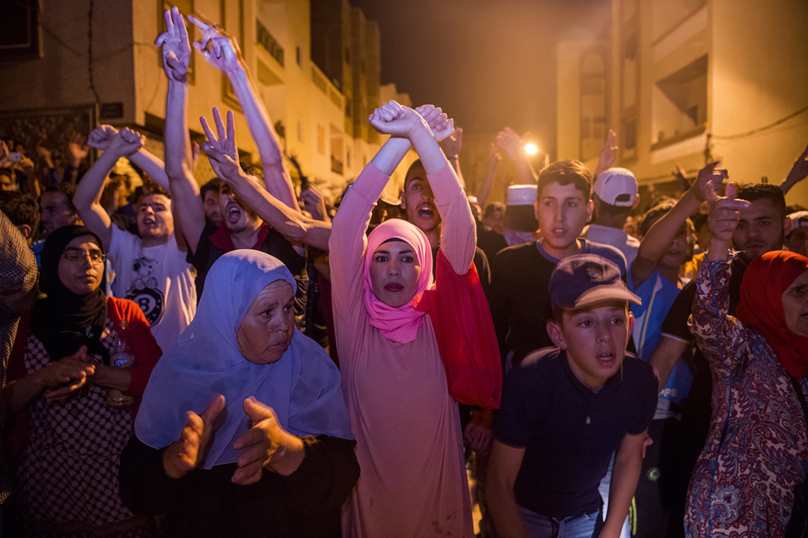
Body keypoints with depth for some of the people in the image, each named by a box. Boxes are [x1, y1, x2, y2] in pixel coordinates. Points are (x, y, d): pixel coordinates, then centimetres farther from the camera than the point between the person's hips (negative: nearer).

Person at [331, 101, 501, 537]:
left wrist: (421, 133, -22)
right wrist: (401, 138, -21)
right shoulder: (355, 318, -8)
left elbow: (460, 225, -17)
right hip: (369, 485, 0)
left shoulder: (439, 317, -8)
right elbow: (346, 222, -17)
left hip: (436, 485, 1)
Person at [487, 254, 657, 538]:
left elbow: (629, 457, -2)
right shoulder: (528, 383, -33)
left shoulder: (642, 381, -20)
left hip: (586, 514, 3)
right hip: (523, 513, -3)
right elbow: (500, 484, -22)